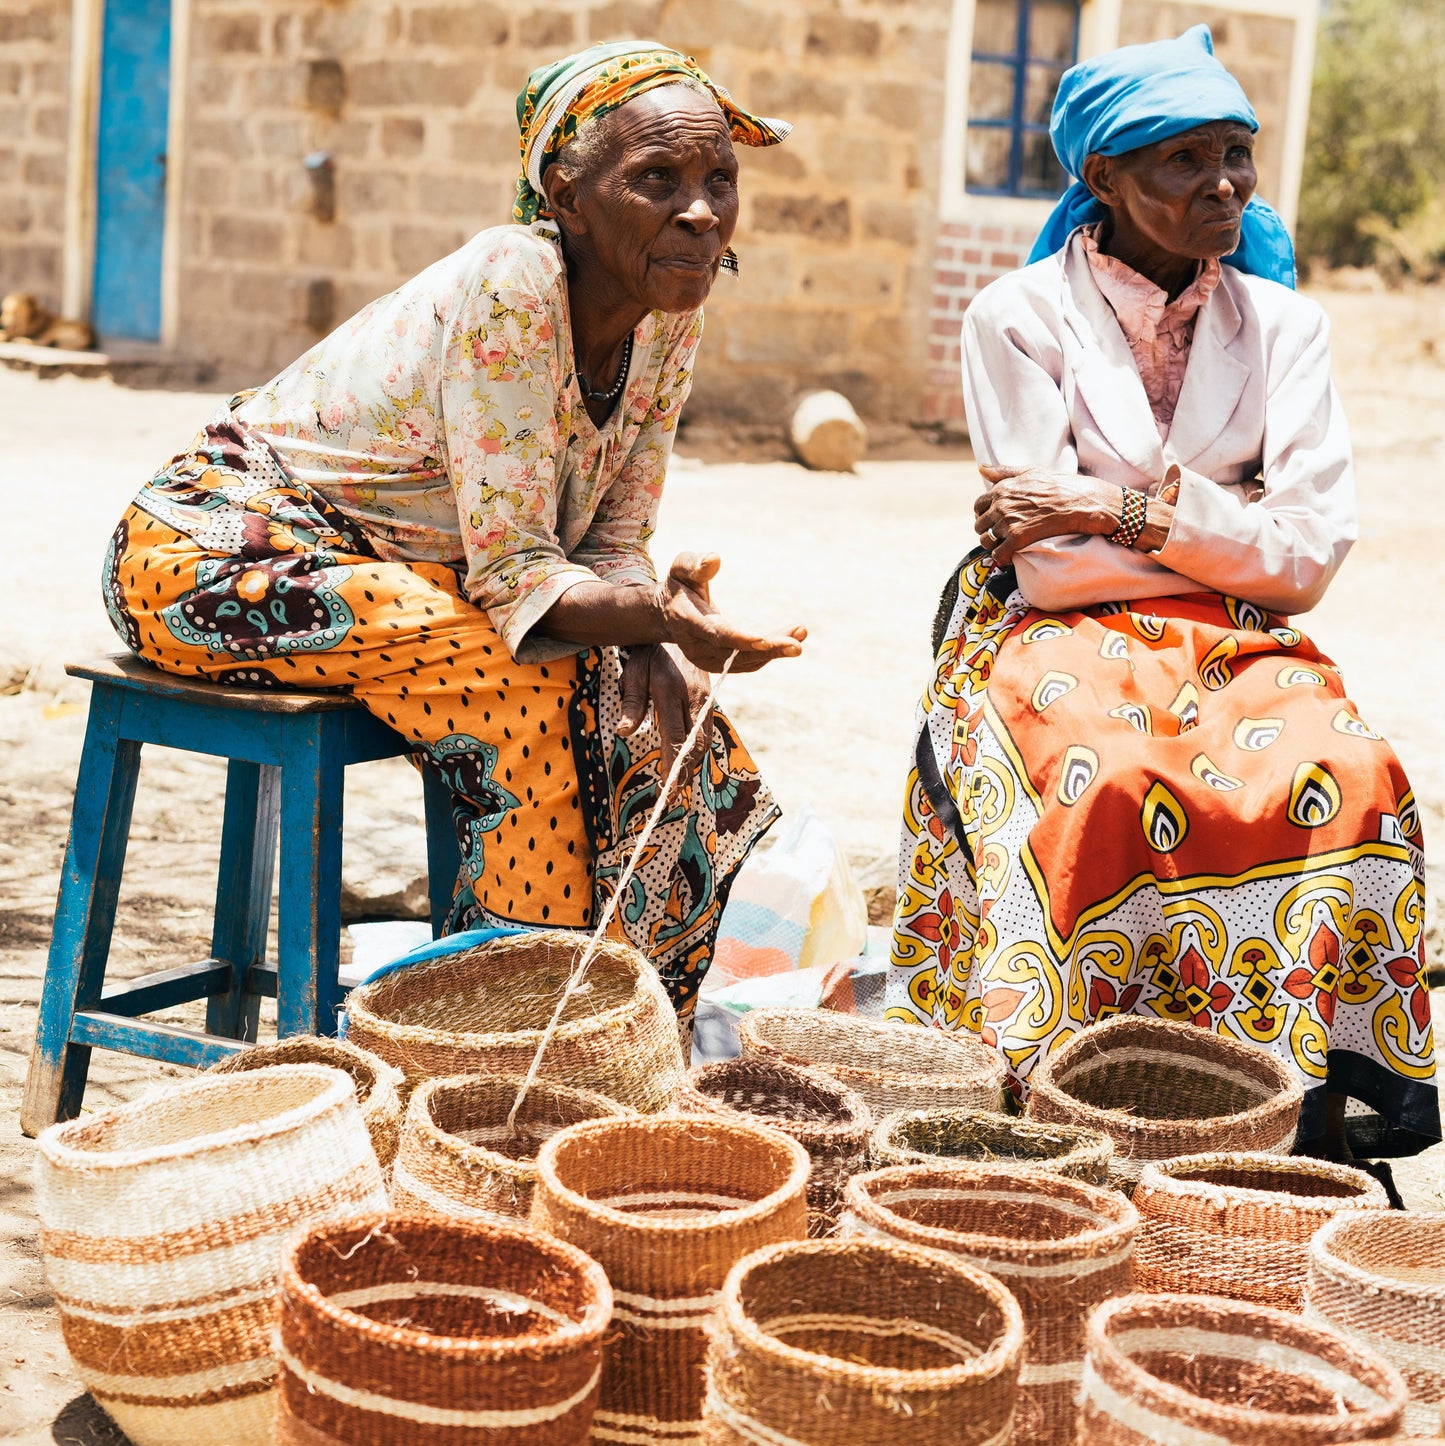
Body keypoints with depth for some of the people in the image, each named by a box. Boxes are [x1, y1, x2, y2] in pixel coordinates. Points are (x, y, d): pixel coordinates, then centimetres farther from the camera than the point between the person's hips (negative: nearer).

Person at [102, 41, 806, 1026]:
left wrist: (654, 630, -20)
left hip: (404, 574, 8)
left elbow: (613, 539, 0)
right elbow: (513, 575, -27)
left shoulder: (669, 311, -2)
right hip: (227, 559, -8)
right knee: (549, 683, -27)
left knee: (657, 700, -7)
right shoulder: (512, 287, -26)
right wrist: (661, 619, -42)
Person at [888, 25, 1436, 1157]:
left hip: (1240, 640, 3)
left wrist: (1130, 508, -11)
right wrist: (1232, 524, -7)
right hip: (1062, 637, -2)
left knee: (1347, 778, -28)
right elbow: (1048, 560, -8)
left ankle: (1320, 1111, -21)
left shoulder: (1283, 326, 9)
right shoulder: (1021, 318, 0)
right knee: (1111, 786, -35)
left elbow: (1312, 558, -2)